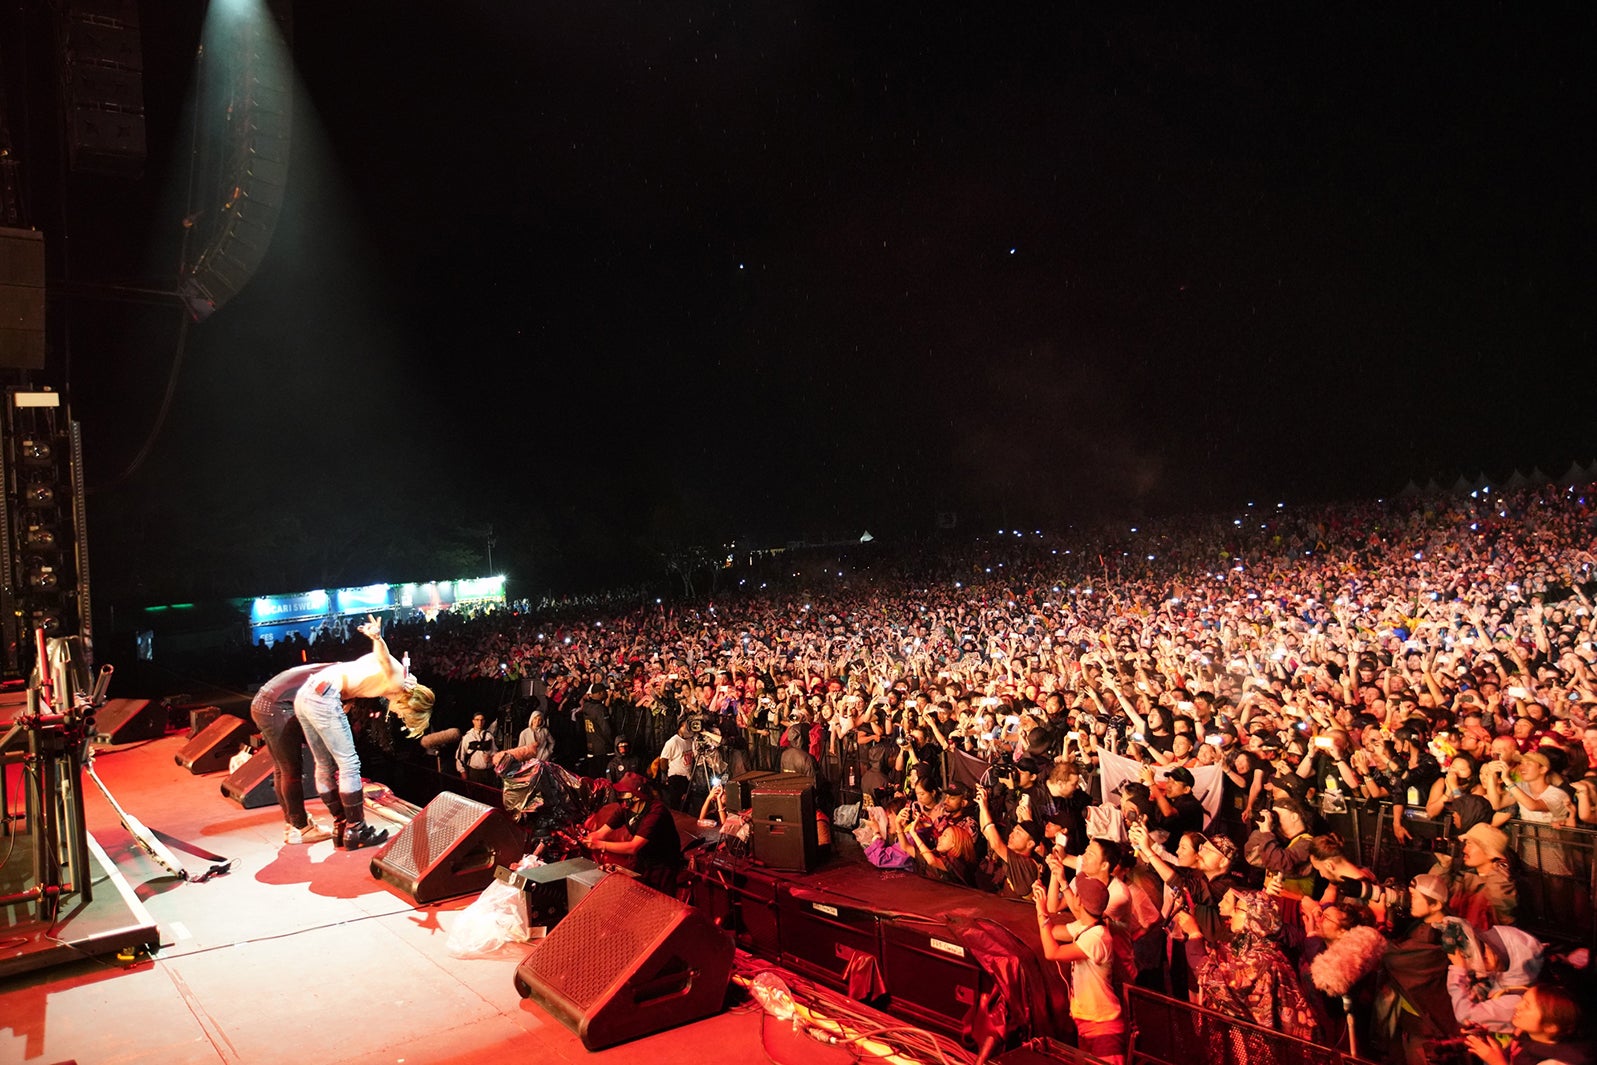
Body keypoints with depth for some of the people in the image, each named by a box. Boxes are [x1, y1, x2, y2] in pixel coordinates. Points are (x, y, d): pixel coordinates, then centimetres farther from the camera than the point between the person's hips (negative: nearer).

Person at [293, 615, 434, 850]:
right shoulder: (398, 680, -8)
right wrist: (377, 639, -46)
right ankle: (356, 830, 4)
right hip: (323, 696, -10)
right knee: (349, 764, -2)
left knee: (325, 766, 16)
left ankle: (340, 827, 25)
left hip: (304, 695, 10)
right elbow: (384, 661, -28)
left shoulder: (391, 681, 21)